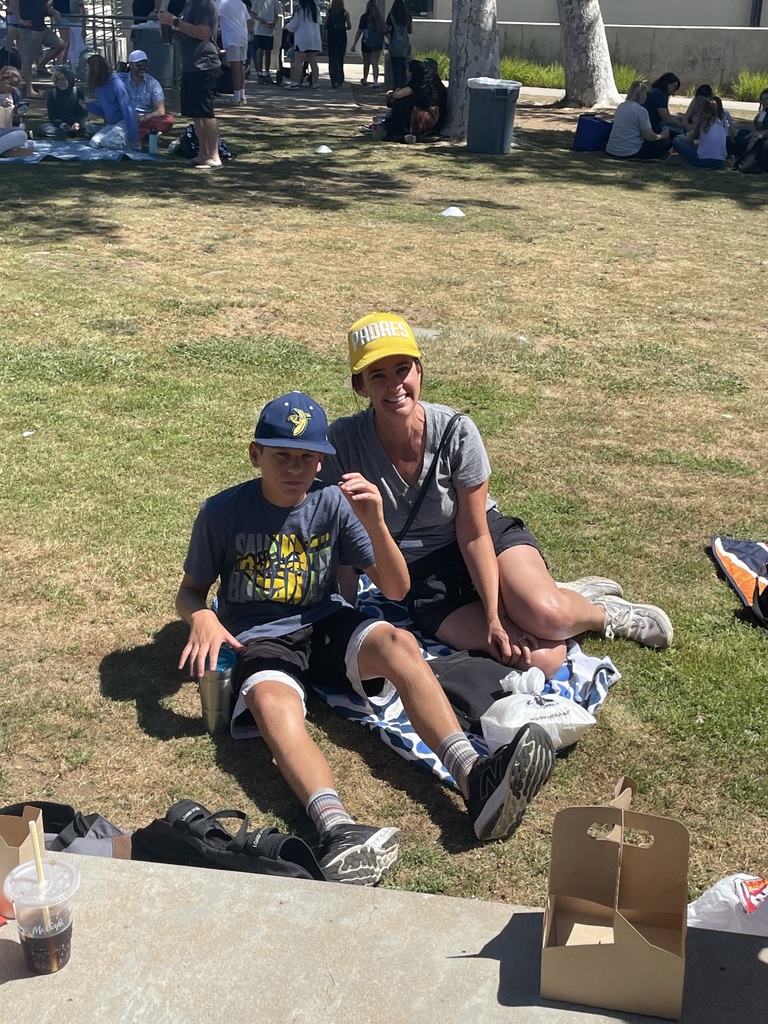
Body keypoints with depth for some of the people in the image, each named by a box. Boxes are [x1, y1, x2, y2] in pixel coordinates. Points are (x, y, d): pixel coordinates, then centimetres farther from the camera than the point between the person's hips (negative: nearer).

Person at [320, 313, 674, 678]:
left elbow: (475, 534, -13)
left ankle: (598, 610, 5)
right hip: (424, 576, 0)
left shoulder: (456, 432, -18)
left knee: (545, 616, -33)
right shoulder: (344, 441, -18)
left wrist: (495, 615, -18)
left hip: (490, 536, 0)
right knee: (539, 658, -24)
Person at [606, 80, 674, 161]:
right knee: (667, 142, 4)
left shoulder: (621, 106, 11)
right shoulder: (641, 110, -12)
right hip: (629, 153, -8)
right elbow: (649, 136, -12)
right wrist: (662, 135, 10)